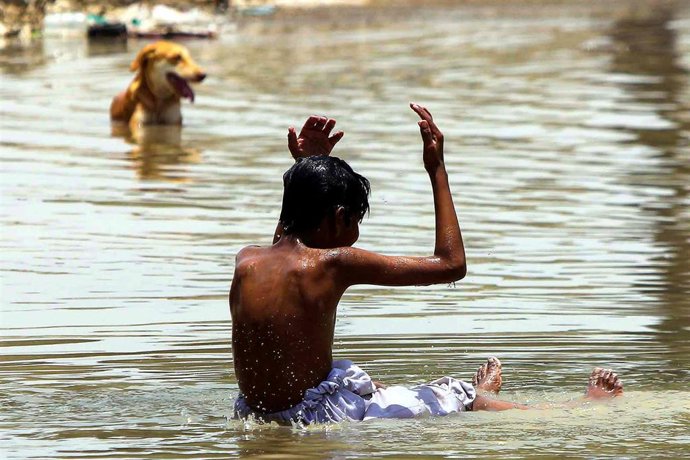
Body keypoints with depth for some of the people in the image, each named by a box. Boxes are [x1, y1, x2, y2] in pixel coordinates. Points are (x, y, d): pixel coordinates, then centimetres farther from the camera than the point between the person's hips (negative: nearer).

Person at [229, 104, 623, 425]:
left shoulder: (246, 262, -1)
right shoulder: (333, 264, -17)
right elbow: (452, 265, -10)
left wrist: (304, 167, 24)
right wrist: (438, 172, -4)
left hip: (253, 414, 7)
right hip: (322, 417, -6)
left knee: (371, 386, 37)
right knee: (458, 397, 14)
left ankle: (475, 397, 63)